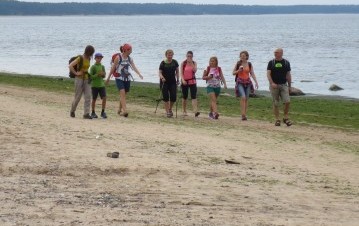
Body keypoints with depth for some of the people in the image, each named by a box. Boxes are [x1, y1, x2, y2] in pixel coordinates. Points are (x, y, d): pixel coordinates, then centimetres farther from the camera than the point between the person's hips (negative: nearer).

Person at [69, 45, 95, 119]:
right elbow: (70, 66, -20)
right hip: (79, 79, -6)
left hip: (86, 79, 6)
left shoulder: (88, 59, 8)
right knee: (77, 97, 3)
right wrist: (76, 73, -16)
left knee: (88, 97, -6)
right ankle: (72, 111, 26)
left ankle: (86, 114, -9)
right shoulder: (80, 58, -13)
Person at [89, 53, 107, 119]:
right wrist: (97, 74, -21)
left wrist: (103, 74, -14)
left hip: (101, 85, 4)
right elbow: (91, 76, -9)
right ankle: (93, 113, 15)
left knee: (104, 98, -8)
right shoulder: (93, 67, -6)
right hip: (94, 85, -3)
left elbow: (104, 76, 8)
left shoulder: (102, 66, 8)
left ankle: (103, 112, 2)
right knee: (94, 99, 3)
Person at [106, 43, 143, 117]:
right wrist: (108, 78, 3)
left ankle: (119, 110, 24)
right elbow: (113, 68, -2)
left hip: (127, 79, 5)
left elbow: (134, 67, -4)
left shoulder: (129, 58, 7)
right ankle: (125, 110, -27)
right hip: (119, 78, -5)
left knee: (123, 95, 10)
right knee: (122, 93, -17)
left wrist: (139, 74, -22)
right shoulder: (118, 57, -7)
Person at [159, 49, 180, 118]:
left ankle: (170, 109, 22)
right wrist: (162, 77, -29)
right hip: (164, 82, -2)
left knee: (173, 97, -3)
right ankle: (167, 112, 4)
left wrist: (178, 80, 5)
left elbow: (177, 71, 10)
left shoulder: (175, 62, -1)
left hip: (172, 82, 2)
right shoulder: (163, 63, -9)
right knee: (166, 97, -3)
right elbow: (160, 72, -9)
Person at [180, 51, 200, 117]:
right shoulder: (183, 63, 0)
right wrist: (183, 80, -20)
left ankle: (195, 111, -23)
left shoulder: (194, 63, 3)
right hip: (185, 82, 0)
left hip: (192, 81, 0)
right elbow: (181, 72, -6)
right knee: (184, 97, 9)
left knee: (194, 96, -13)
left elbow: (195, 70, -14)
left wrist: (191, 63, -19)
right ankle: (184, 111, 22)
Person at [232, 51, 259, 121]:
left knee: (246, 99, 5)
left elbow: (252, 74, 5)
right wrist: (238, 70, -13)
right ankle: (243, 114, -21)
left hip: (247, 82, 3)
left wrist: (256, 82, -5)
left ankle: (245, 114, 13)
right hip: (240, 82, -3)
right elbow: (233, 73, 7)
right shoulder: (238, 64, 1)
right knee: (243, 97, -19)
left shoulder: (249, 64, 6)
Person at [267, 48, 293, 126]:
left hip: (283, 85, 1)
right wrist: (272, 83, -19)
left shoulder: (286, 63, 8)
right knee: (275, 103, 1)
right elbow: (268, 74, -4)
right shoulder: (271, 63, 3)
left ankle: (286, 118, 3)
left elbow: (288, 75, 11)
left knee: (287, 101, -12)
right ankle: (277, 119, 8)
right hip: (274, 85, -1)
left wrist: (289, 86, 8)